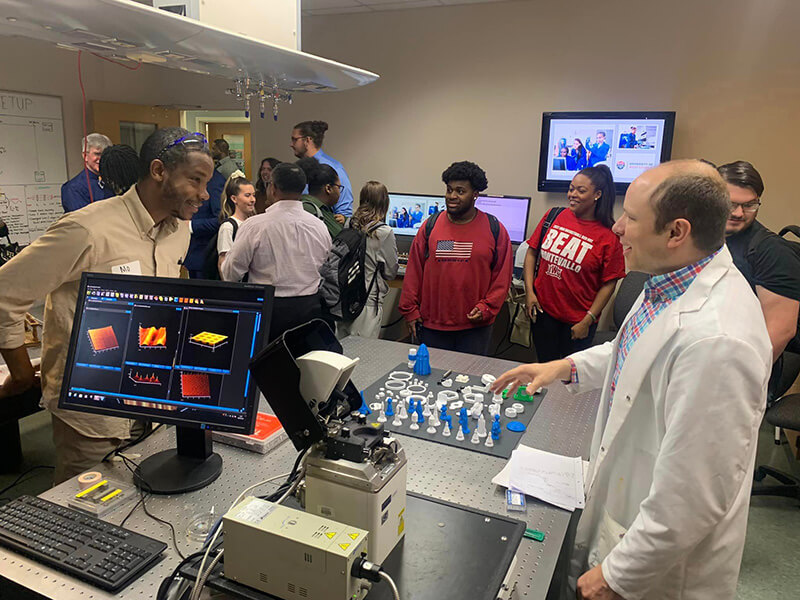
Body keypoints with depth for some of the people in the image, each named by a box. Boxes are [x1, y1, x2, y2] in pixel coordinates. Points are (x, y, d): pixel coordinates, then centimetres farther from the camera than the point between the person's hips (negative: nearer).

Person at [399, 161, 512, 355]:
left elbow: (502, 276, 2)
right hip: (431, 325, 1)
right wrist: (410, 310, 2)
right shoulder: (431, 226, 2)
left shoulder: (495, 229, 0)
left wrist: (486, 308, -7)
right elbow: (413, 271, 4)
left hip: (475, 327, -1)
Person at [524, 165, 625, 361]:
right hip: (543, 310, 3)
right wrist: (529, 291, -4)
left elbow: (608, 284, -9)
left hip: (577, 321, -2)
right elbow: (532, 252, 5)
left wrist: (588, 321, -11)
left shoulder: (608, 236, -10)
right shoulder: (553, 216, -1)